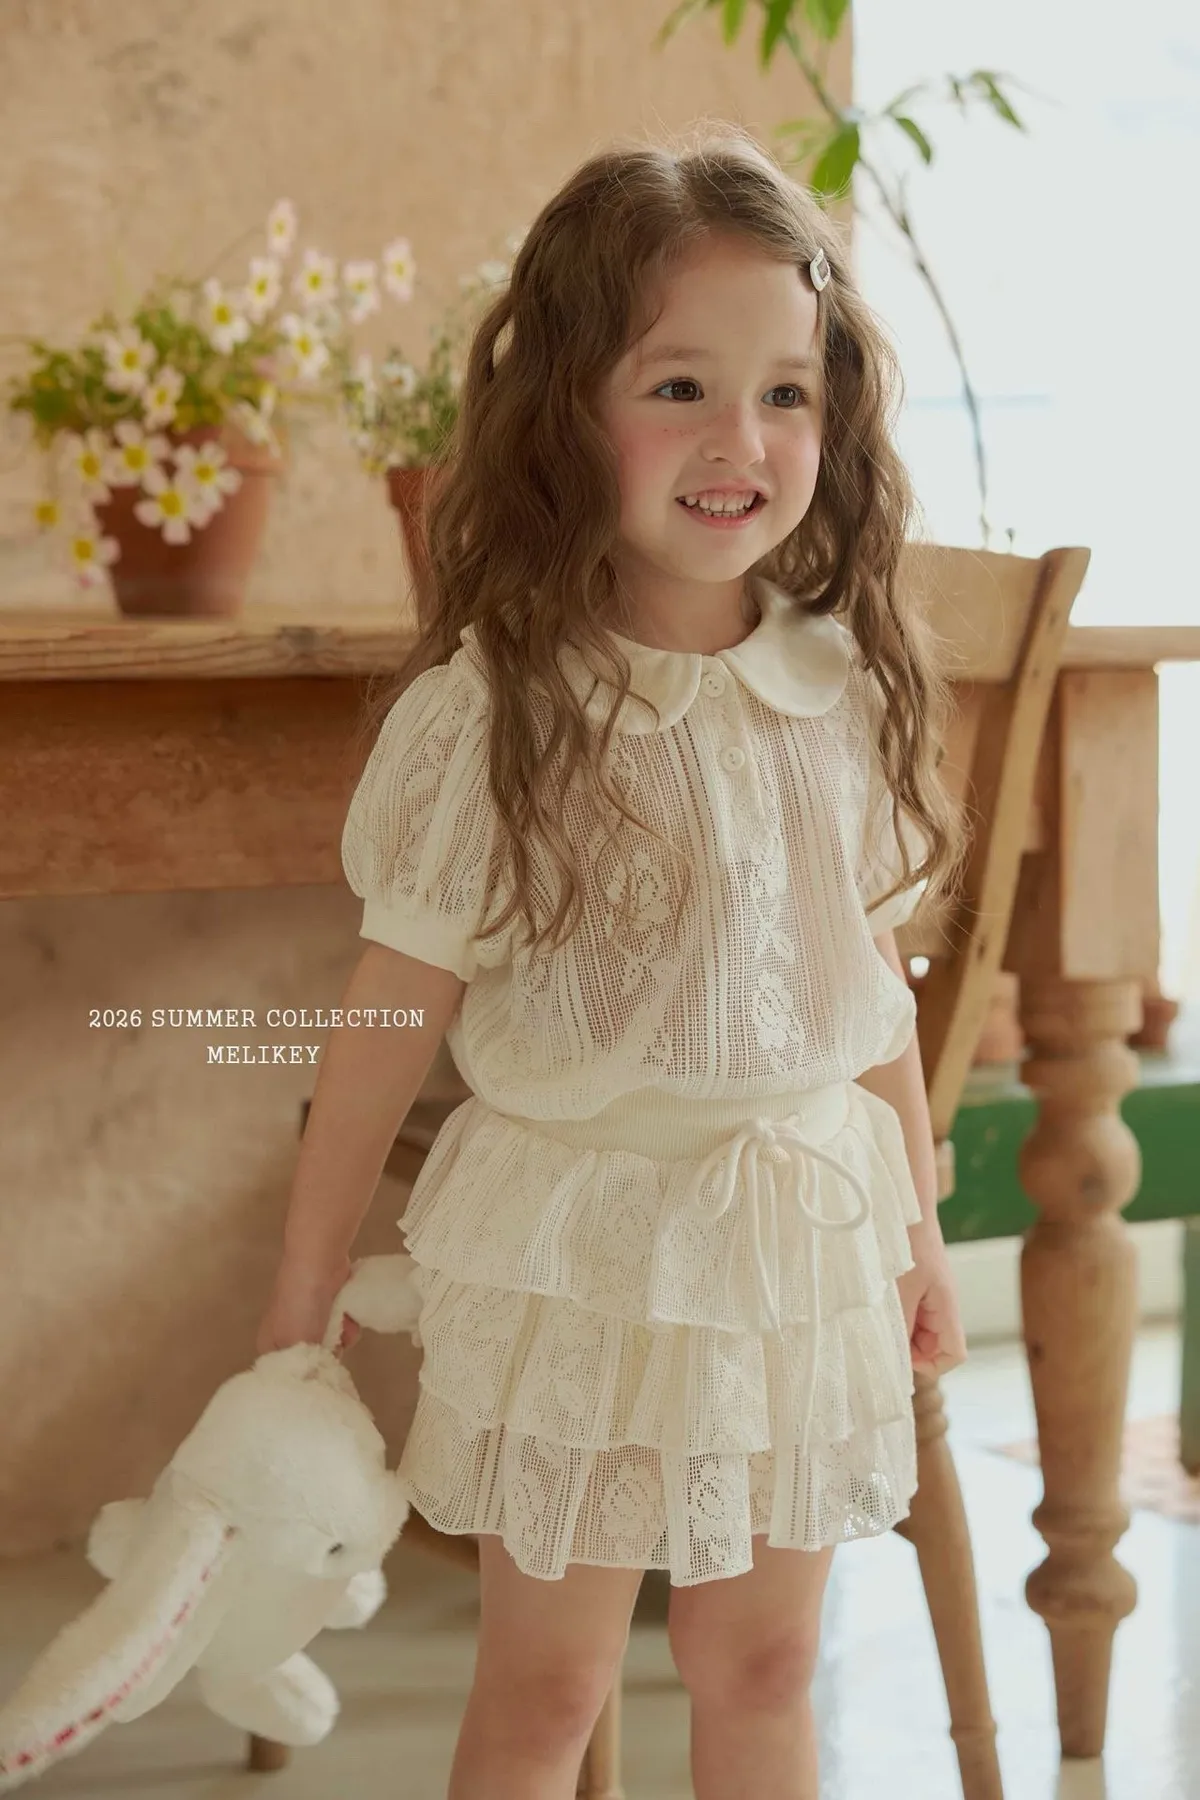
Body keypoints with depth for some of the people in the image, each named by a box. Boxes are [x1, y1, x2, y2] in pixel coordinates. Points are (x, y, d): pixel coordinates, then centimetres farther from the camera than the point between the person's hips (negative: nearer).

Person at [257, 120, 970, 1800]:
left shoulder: (846, 692, -3)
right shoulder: (489, 717, -15)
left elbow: (873, 980, 8)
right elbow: (391, 1025, -10)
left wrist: (919, 1224, 15)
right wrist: (302, 1293, -3)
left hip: (802, 1238, 4)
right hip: (576, 1259, -3)